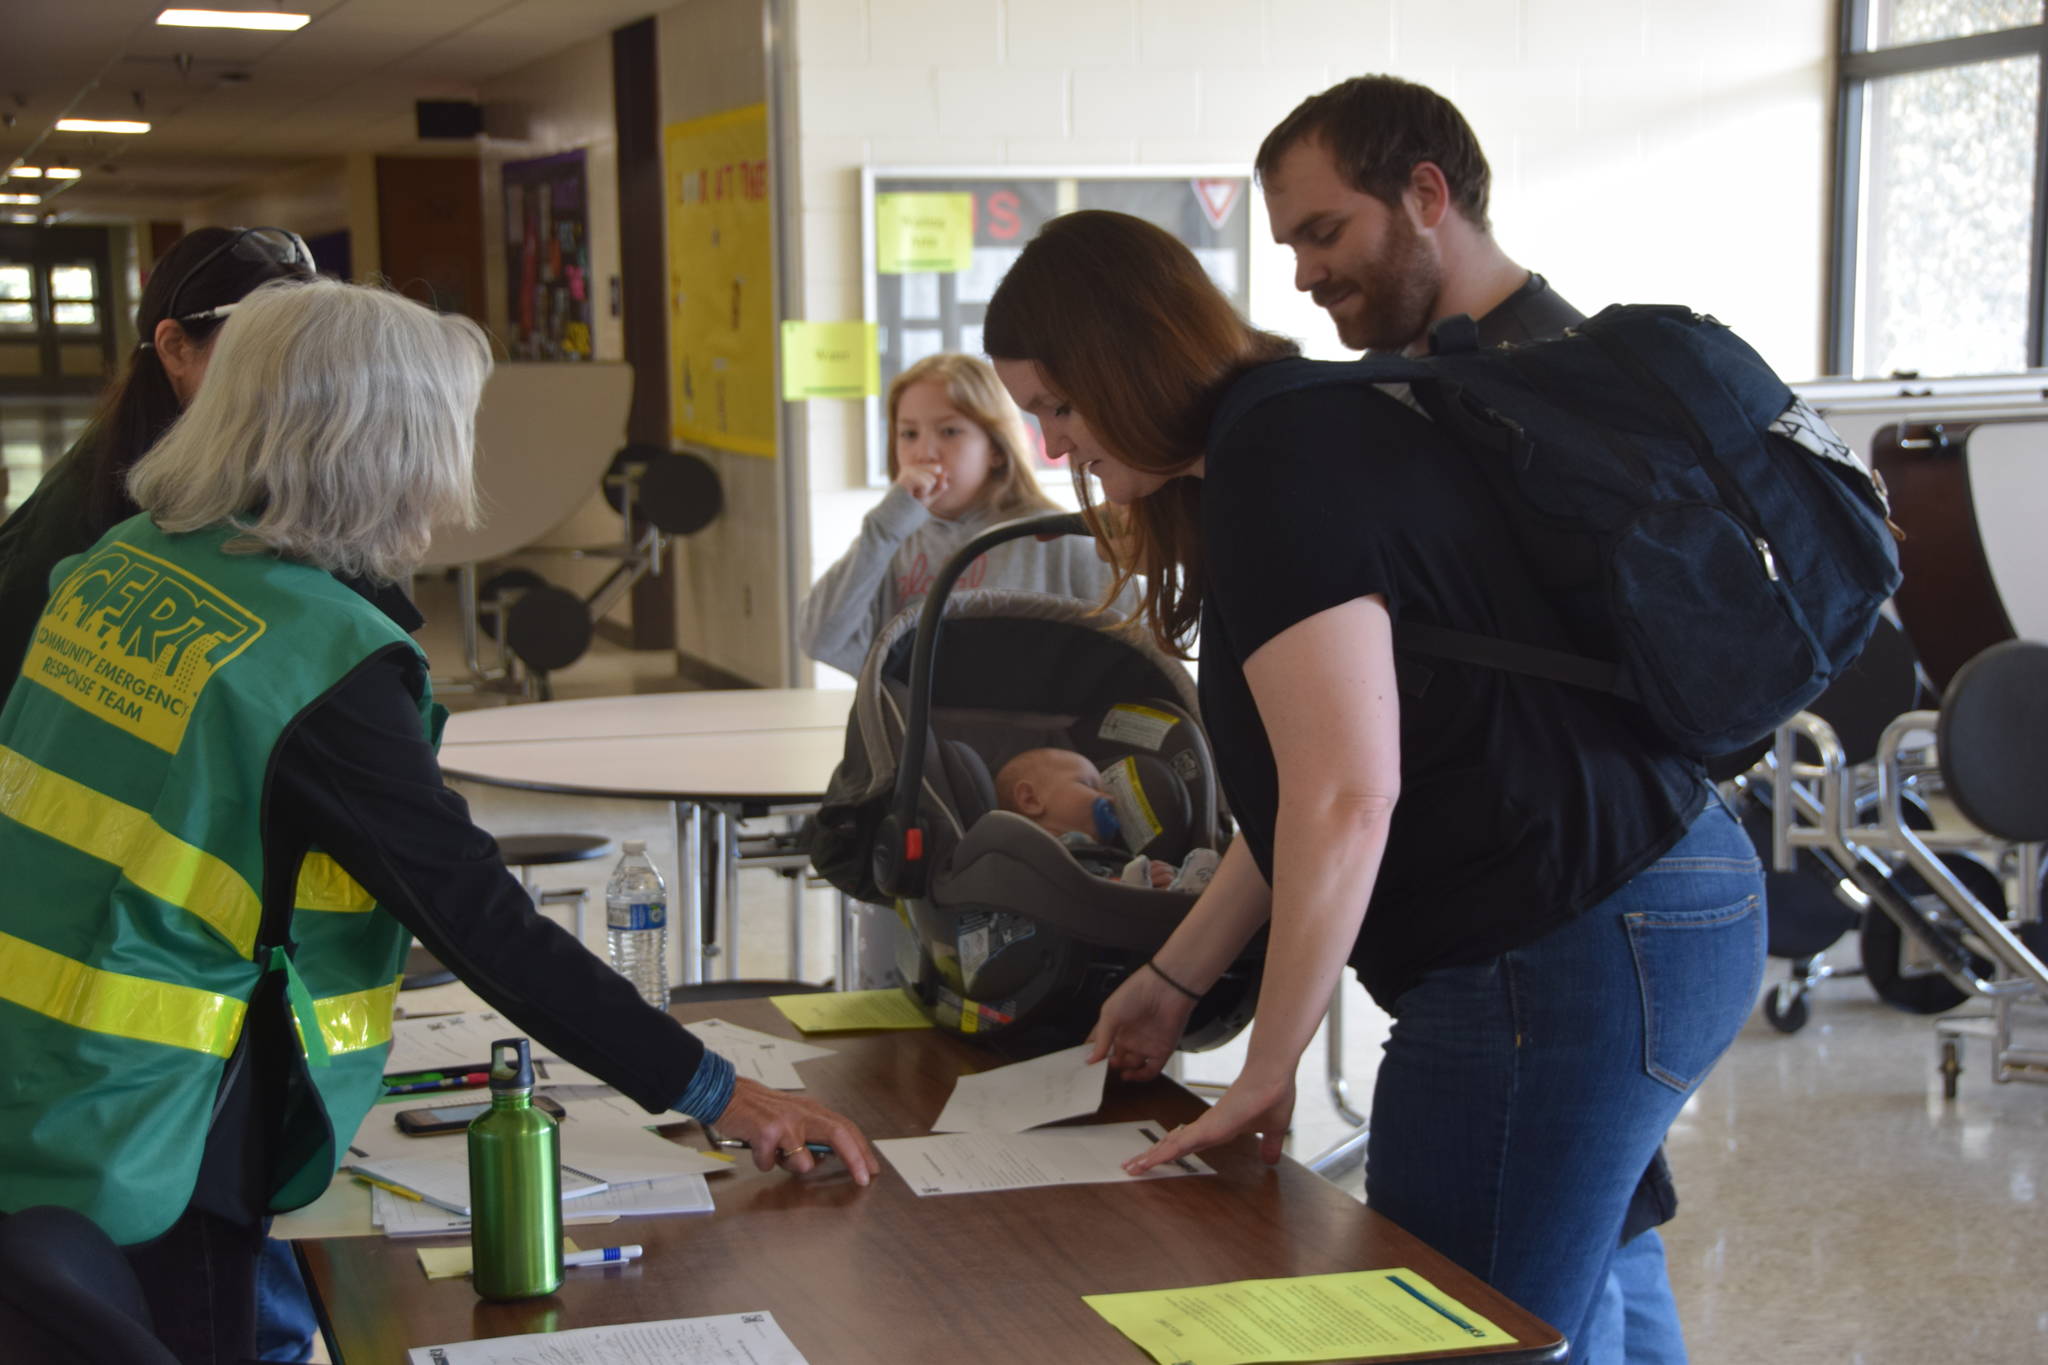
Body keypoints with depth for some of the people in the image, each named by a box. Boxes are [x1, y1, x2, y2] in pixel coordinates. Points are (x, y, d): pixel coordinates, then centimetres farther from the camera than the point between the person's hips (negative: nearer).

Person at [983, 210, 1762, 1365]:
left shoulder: (1280, 477, -15)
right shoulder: (1317, 433, 18)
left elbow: (1345, 801, -22)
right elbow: (1314, 788, 23)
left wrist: (1269, 1070, -13)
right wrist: (1174, 981, 23)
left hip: (1565, 958, -11)